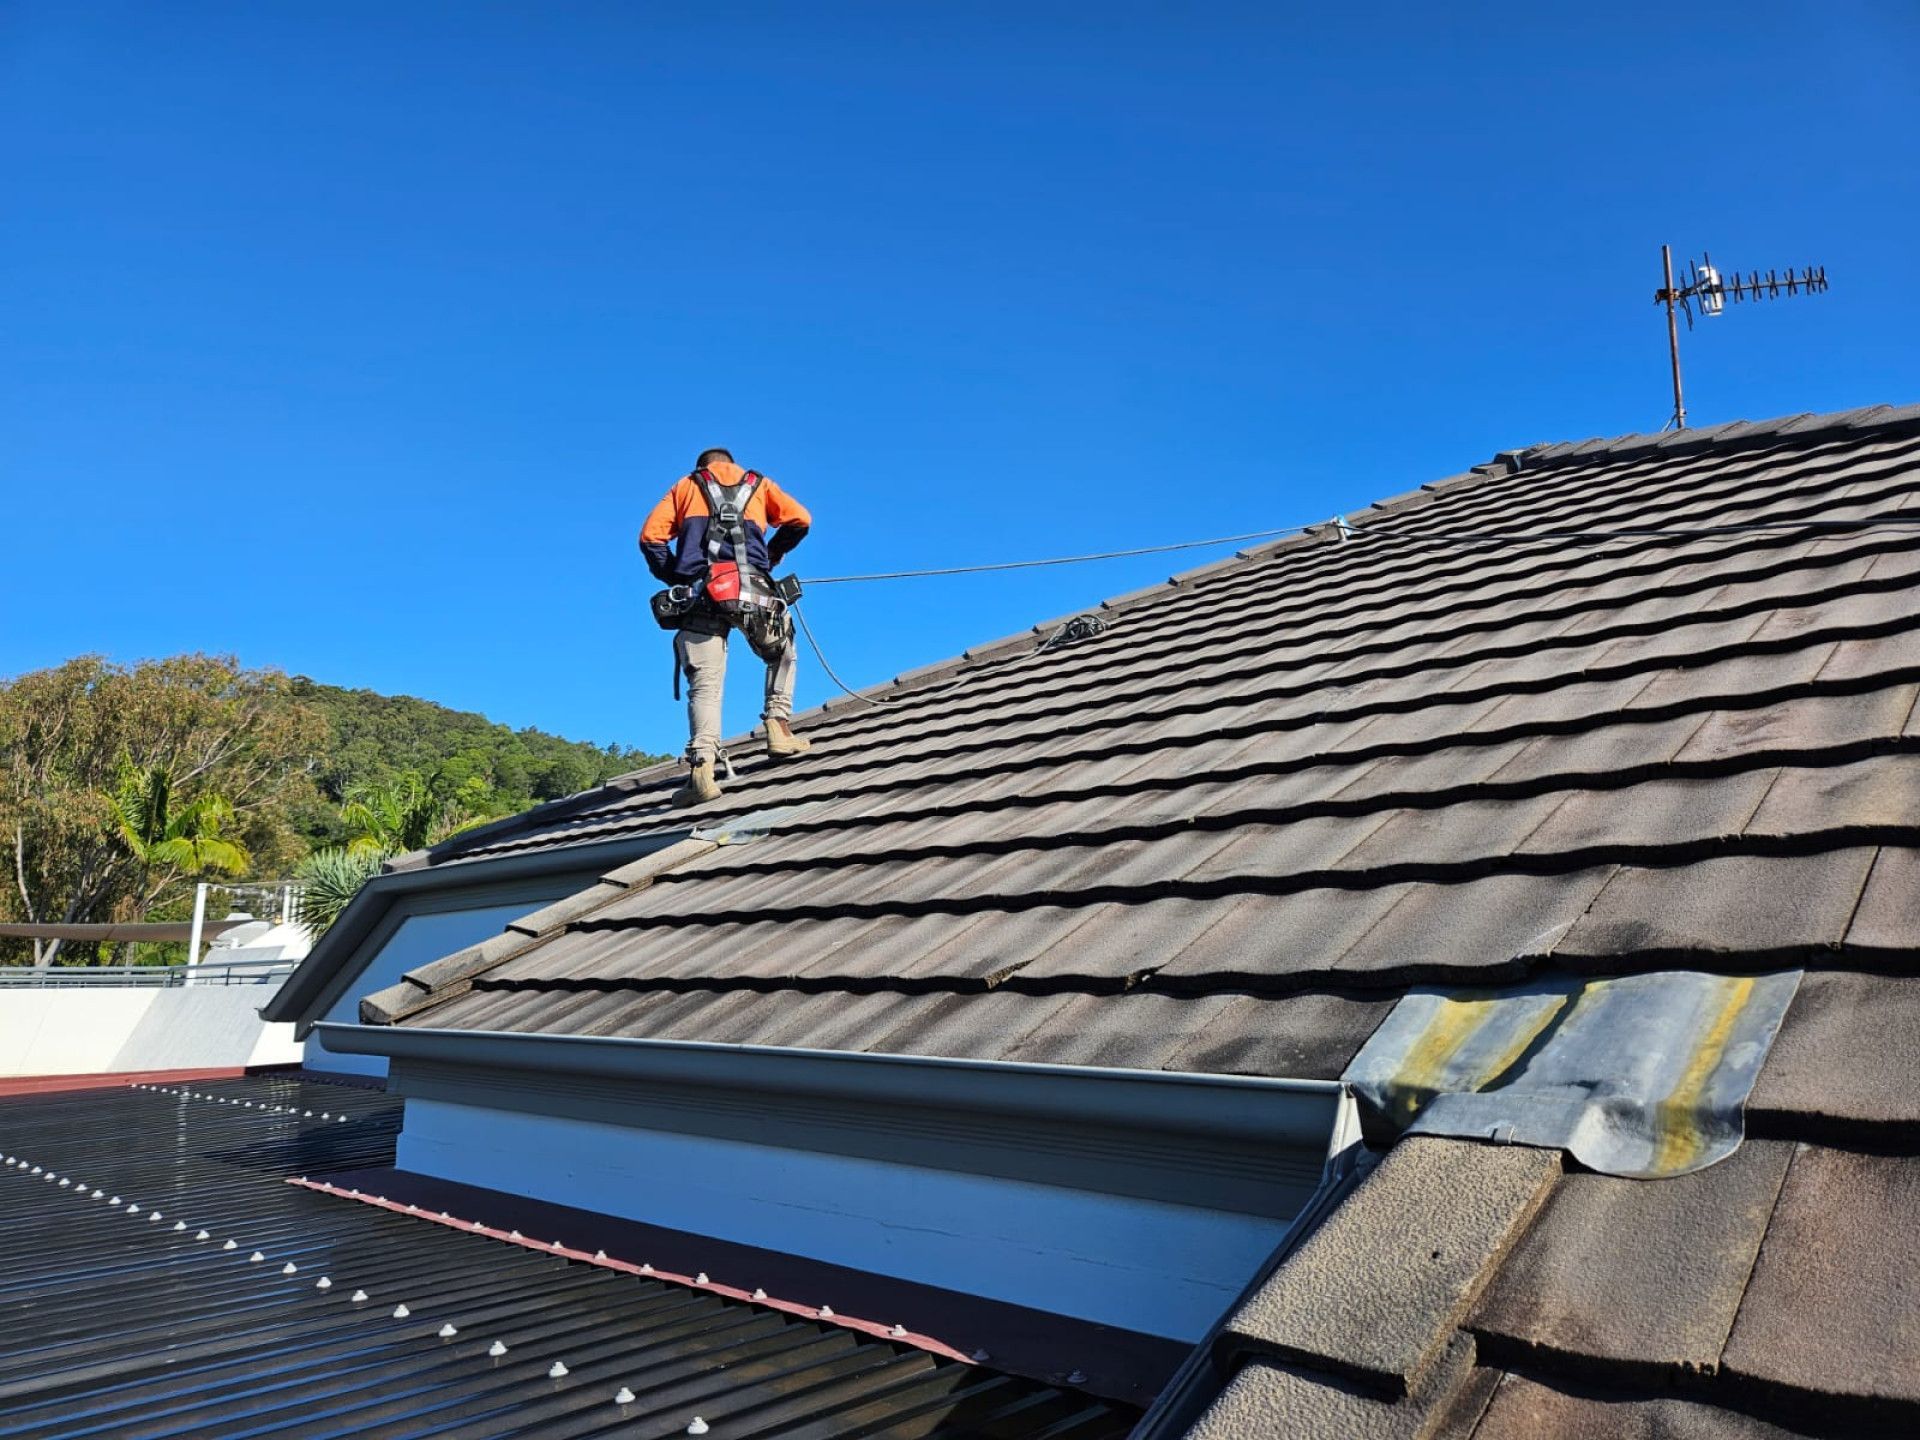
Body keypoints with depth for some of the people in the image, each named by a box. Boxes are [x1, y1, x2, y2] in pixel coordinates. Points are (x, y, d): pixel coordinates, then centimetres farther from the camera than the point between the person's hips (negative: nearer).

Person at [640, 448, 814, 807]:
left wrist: (674, 579, 18)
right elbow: (799, 519, 12)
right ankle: (779, 726, 13)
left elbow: (651, 535, 12)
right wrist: (771, 555, 25)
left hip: (699, 590, 0)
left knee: (704, 685, -4)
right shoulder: (758, 483, 27)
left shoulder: (685, 485, 26)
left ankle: (702, 766, -20)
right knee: (781, 654, 26)